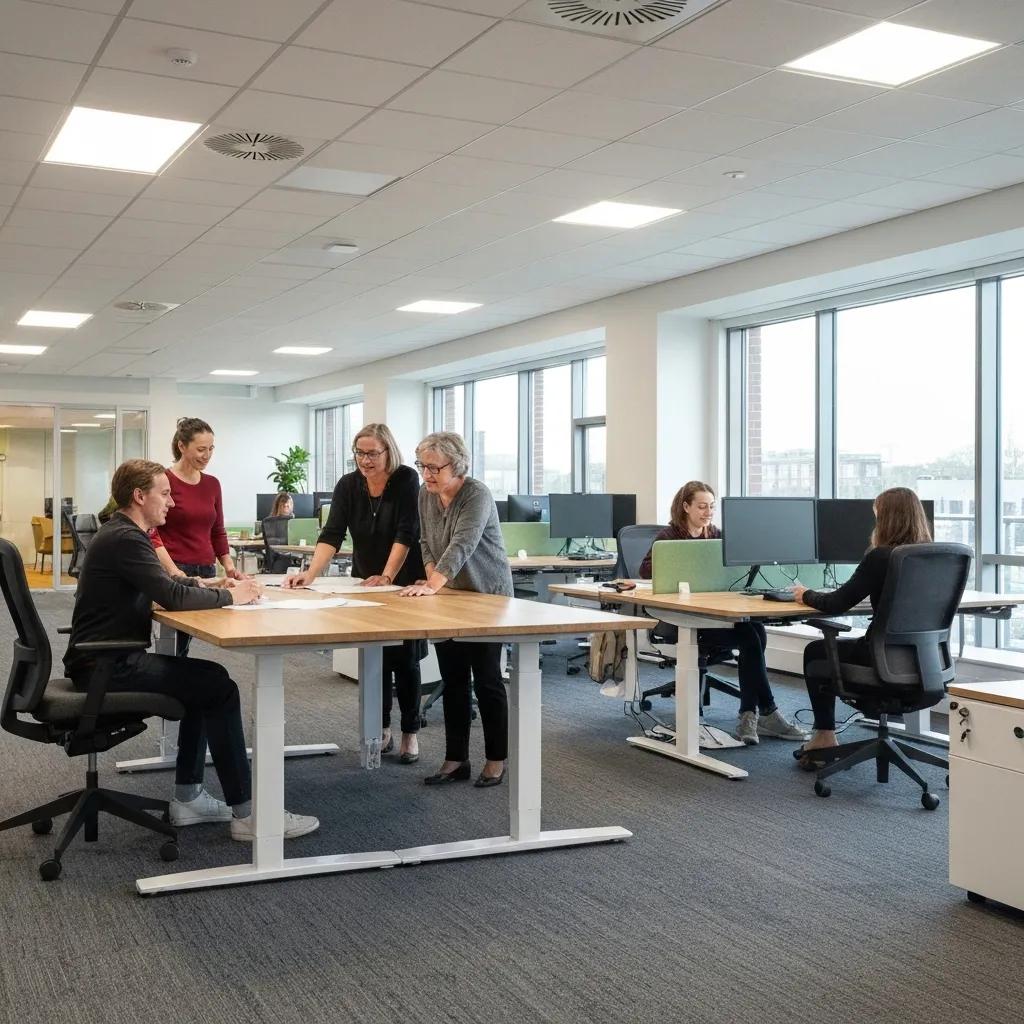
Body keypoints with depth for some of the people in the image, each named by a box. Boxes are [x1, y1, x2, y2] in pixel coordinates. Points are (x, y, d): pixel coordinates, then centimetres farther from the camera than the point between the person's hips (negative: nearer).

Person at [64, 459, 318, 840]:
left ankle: (188, 798, 15)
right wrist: (230, 597, -9)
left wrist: (217, 587, 6)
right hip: (104, 666, -11)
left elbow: (165, 583, 22)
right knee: (218, 686, -14)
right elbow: (173, 597, -24)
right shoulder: (124, 539, -18)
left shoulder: (124, 534, 15)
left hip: (109, 657, 11)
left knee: (203, 679, 16)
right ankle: (246, 813, -11)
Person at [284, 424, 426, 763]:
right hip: (366, 583, 3)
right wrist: (310, 574, -28)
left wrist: (386, 577, -27)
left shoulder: (407, 480, -15)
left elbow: (405, 534, -20)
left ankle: (410, 732, 10)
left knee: (404, 657, -1)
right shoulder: (348, 485, -7)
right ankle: (382, 730, 16)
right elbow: (331, 534, -15)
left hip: (405, 583, -3)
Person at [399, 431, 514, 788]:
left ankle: (496, 760, 12)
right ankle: (456, 760, 15)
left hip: (487, 597, -6)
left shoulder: (477, 495, -20)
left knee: (486, 679, 0)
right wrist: (431, 576, -9)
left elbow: (461, 546, -32)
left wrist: (433, 584, -43)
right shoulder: (425, 494, 1)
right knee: (452, 680, 7)